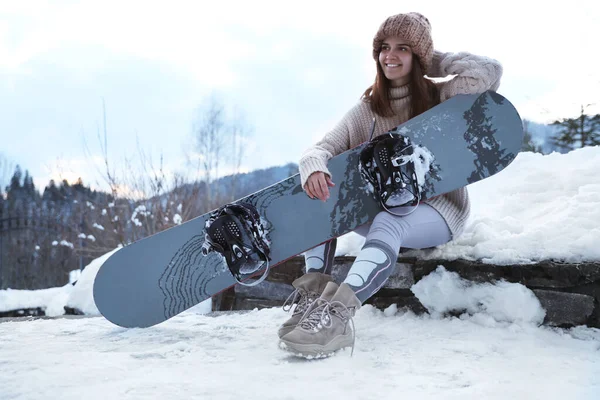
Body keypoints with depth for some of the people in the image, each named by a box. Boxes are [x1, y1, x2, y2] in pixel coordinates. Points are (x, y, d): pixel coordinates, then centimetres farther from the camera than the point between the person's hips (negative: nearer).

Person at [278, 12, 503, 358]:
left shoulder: (442, 98, -4)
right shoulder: (367, 109, 5)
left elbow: (490, 72, -21)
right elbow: (324, 148, -6)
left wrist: (435, 60, -8)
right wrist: (314, 167, -31)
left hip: (437, 210, -4)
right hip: (379, 209, 4)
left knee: (389, 222, -38)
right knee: (322, 193, -21)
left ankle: (339, 313, -55)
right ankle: (313, 293, -34)